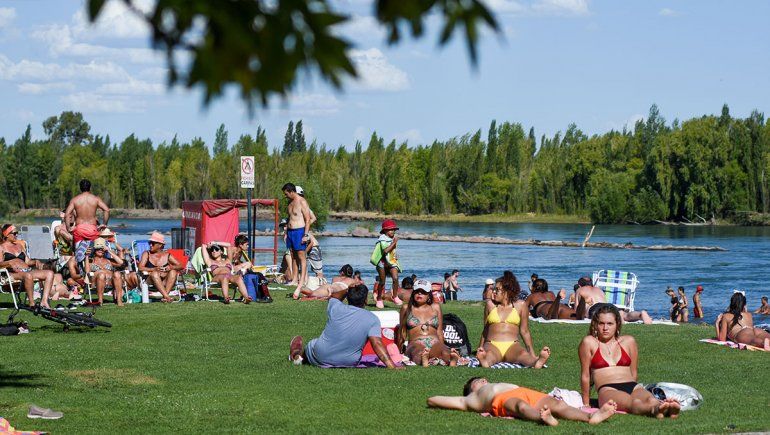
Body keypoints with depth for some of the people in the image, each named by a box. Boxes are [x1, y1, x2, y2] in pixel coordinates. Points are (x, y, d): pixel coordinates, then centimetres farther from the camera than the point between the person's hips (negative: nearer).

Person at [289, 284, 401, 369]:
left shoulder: (336, 309, -14)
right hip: (348, 363, 1)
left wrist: (350, 287, 18)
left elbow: (334, 296, 11)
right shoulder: (372, 320, -17)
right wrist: (392, 366, -32)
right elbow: (377, 344, -27)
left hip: (320, 358, -1)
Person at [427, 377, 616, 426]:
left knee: (558, 404, -24)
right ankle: (544, 418, -73)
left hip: (528, 393, 5)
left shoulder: (499, 385, 47)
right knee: (522, 406, -40)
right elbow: (432, 400, 33)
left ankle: (591, 417, -52)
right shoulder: (470, 399, 33)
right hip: (502, 400, -5)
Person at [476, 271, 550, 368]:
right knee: (489, 355, -40)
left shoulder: (520, 305, 12)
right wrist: (480, 349, 19)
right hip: (492, 345, 0)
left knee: (524, 354, -37)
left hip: (513, 346, 0)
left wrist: (532, 354, 12)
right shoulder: (490, 304, 15)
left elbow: (524, 331, 16)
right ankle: (485, 362, -75)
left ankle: (537, 362, -70)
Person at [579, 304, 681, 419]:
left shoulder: (628, 341, 20)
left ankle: (669, 409, -67)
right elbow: (585, 376, 13)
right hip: (607, 391, -4)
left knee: (650, 399, -35)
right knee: (631, 402, -40)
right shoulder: (589, 342, 10)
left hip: (633, 387, 4)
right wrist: (586, 404, 16)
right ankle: (655, 410, -72)